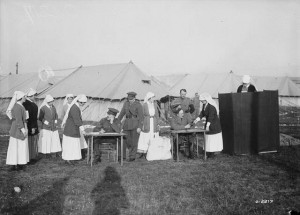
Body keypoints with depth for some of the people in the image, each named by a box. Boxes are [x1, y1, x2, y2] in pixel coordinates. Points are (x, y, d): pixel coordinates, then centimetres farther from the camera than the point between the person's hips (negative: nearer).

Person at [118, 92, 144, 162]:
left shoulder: (138, 105, -8)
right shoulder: (126, 103, 8)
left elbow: (141, 117, -10)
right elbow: (122, 113, 15)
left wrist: (139, 127, -18)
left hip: (135, 124, -5)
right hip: (127, 124, 5)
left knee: (134, 141, -2)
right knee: (127, 141, 4)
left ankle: (132, 156, 9)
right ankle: (133, 151, 26)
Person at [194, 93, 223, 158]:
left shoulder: (211, 106, -23)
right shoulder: (204, 105, 4)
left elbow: (211, 117, -28)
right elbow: (202, 113, 6)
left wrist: (208, 125, -33)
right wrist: (197, 119, -8)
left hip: (214, 124, -9)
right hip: (208, 123, 9)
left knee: (212, 138, -5)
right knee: (208, 138, 10)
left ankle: (212, 153, 2)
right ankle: (209, 153, 15)